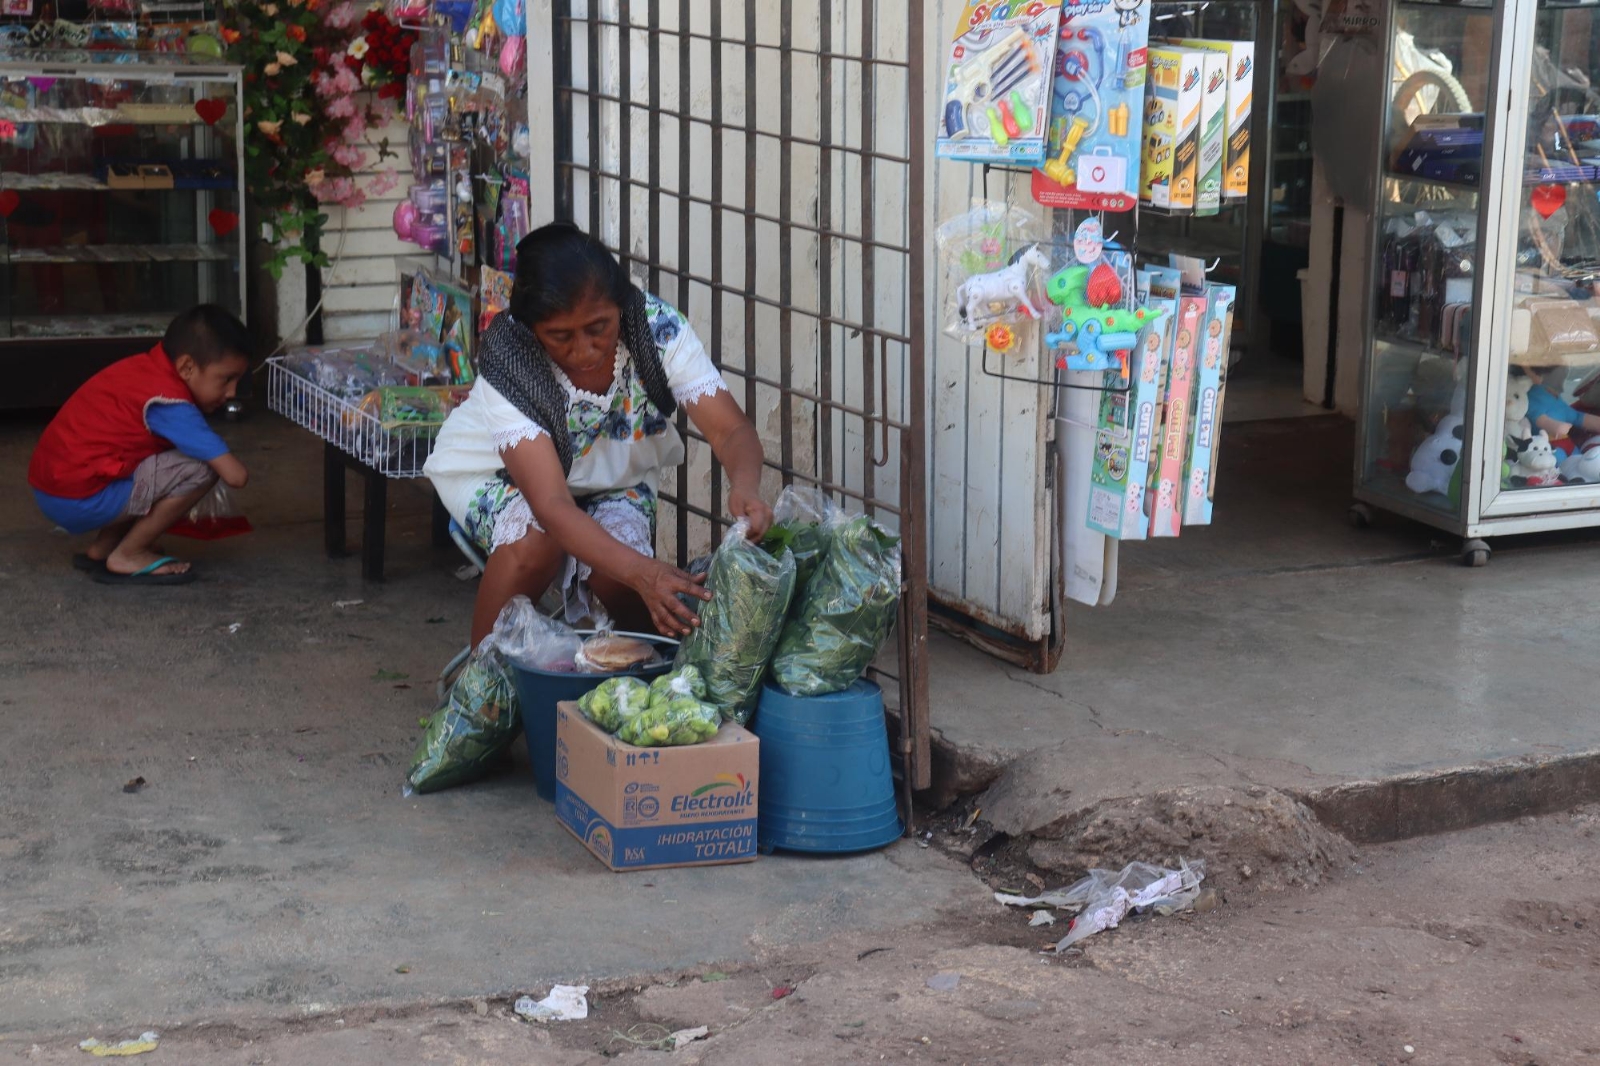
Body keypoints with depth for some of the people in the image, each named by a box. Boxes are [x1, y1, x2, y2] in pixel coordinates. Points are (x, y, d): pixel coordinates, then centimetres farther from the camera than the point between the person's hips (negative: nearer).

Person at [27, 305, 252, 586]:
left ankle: (103, 548, 19)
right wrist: (234, 467, 4)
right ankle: (127, 557, -2)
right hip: (82, 499, -10)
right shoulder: (170, 404, -19)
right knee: (199, 469, -16)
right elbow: (235, 476, -21)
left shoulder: (145, 367, 8)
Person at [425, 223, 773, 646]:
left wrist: (745, 488, -54)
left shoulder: (659, 328, -27)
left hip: (614, 476, 2)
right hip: (495, 471, -2)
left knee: (620, 577, -27)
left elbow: (732, 430, -29)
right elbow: (552, 505, -42)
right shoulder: (509, 362, -34)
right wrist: (644, 572, -57)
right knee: (534, 543, -34)